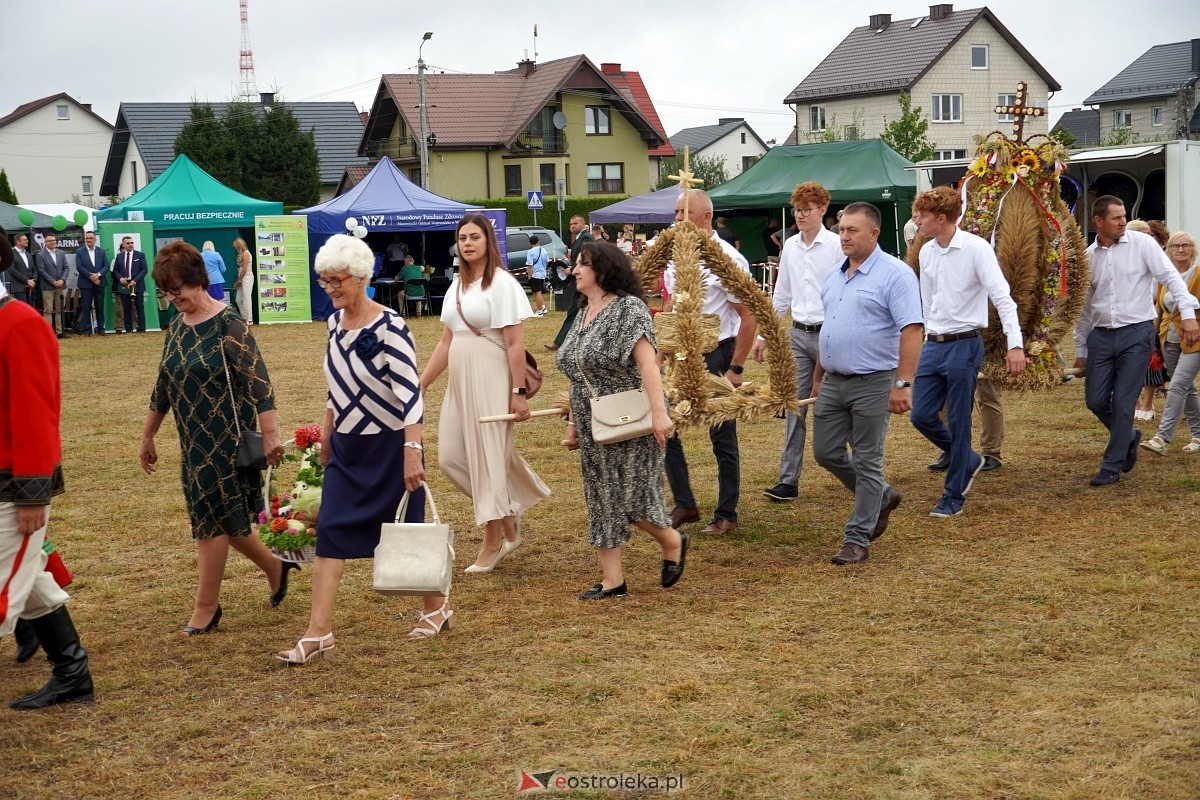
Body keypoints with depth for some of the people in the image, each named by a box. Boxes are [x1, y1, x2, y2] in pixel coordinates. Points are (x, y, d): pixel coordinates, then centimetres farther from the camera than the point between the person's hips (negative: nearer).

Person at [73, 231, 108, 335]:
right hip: (85, 283, -2)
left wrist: (98, 274, -14)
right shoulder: (79, 252, 3)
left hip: (99, 282, 2)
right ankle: (87, 329, 1)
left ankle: (100, 328, 9)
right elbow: (79, 267, -6)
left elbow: (106, 266, 3)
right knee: (86, 307, -1)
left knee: (100, 306, 4)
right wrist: (91, 276, -15)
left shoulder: (101, 251, 10)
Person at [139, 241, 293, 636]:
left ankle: (206, 607, 9)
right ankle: (275, 568, 34)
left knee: (212, 519, -2)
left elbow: (257, 381, -19)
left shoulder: (228, 324, -14)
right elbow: (163, 387, 17)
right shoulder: (177, 327, 9)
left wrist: (270, 433, -25)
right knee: (223, 518, 13)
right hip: (194, 441, 8)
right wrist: (148, 436, 22)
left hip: (225, 440, -8)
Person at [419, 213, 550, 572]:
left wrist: (519, 392, -17)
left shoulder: (502, 283, -8)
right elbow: (446, 344, 15)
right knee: (451, 456, 6)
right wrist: (420, 384, 13)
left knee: (489, 456, -1)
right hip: (459, 381, 8)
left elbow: (515, 344, -12)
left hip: (490, 380, -8)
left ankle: (493, 543, 11)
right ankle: (509, 523, 21)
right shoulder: (456, 286, 13)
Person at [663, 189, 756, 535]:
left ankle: (726, 515, 17)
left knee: (722, 438, 4)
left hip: (716, 355, -6)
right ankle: (684, 504, 21)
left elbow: (749, 316, -13)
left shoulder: (727, 259, -14)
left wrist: (735, 368, -14)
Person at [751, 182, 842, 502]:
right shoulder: (790, 247, 10)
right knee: (794, 408, 1)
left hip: (829, 332, -5)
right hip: (798, 334, 5)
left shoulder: (836, 246, -8)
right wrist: (764, 335, 15)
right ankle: (788, 480, 1)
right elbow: (781, 296, 17)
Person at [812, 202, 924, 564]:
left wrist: (903, 384, -24)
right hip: (833, 382, 8)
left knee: (866, 462, 0)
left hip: (872, 383, -8)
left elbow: (912, 330, -18)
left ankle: (858, 538, 9)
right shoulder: (835, 276, 13)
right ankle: (881, 497, 33)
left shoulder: (895, 274, -12)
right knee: (826, 452, 11)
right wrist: (818, 376, 21)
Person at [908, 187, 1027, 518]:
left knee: (958, 423, 0)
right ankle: (969, 461, 29)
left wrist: (1015, 344, -26)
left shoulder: (976, 248, -13)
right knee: (921, 415, 5)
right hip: (933, 344, 7)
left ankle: (954, 496, 12)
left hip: (964, 344, -7)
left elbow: (1002, 297, -18)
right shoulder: (926, 252, 7)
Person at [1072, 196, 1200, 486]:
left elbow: (1170, 277, -7)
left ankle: (1112, 467, 10)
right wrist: (1081, 350, 17)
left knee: (1122, 403, -3)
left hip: (1137, 333, -4)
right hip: (1101, 335, 4)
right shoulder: (1088, 256, 7)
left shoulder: (1142, 244, -4)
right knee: (1095, 400, 4)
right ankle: (1128, 437, 32)